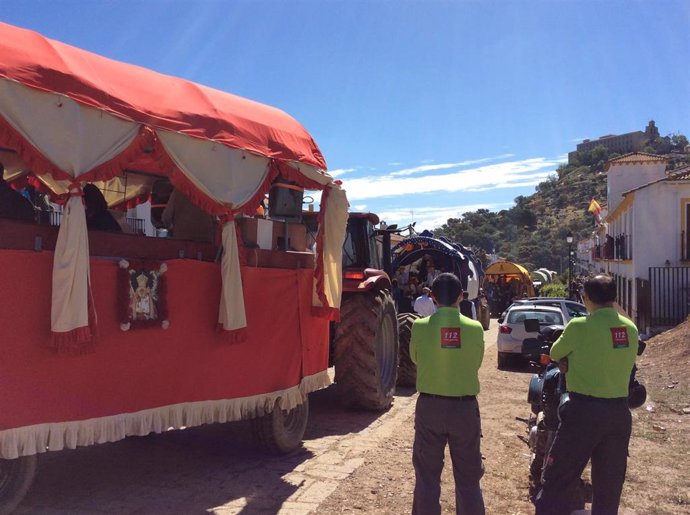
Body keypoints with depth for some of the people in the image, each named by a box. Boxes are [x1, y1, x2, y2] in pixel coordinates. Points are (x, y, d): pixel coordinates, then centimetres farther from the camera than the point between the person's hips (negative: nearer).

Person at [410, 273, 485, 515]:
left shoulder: (420, 326, -10)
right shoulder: (475, 328, -8)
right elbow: (476, 363, 6)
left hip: (429, 406, 0)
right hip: (465, 407, 1)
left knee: (427, 475, 12)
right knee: (468, 477, 14)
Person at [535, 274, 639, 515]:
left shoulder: (580, 326, -14)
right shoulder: (631, 328, 4)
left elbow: (555, 354, 1)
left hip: (585, 410, -6)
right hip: (620, 411, 6)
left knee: (558, 481, 4)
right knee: (609, 485, 16)